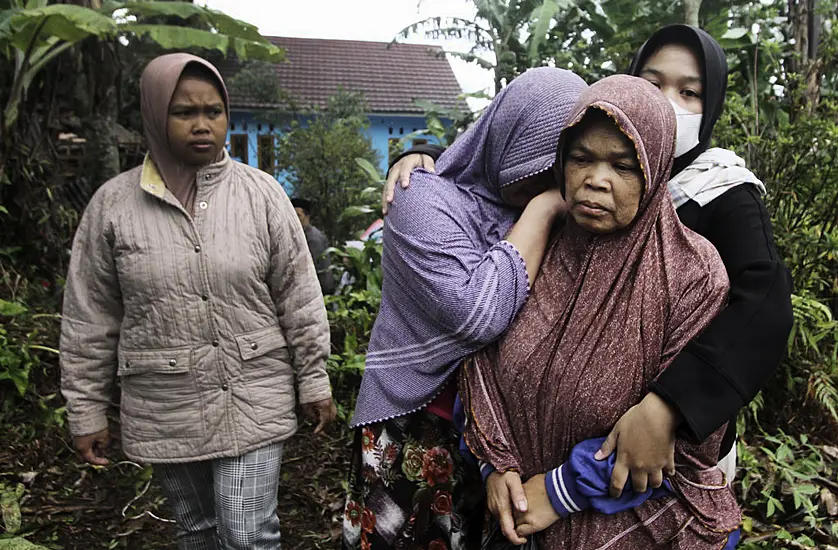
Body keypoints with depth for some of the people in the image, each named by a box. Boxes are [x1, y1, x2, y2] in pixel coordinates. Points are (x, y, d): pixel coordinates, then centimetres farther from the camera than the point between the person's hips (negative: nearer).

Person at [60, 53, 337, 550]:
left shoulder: (262, 193, -6)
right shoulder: (113, 204, -3)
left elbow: (300, 300, -2)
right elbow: (90, 318, 2)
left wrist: (314, 383, 0)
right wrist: (87, 410, 4)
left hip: (253, 398, -1)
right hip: (164, 407, 2)